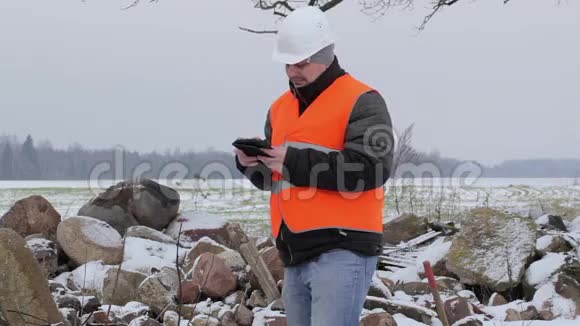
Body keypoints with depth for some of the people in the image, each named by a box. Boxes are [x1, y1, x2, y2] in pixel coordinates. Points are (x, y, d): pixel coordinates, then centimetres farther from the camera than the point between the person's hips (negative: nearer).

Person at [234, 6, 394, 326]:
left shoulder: (360, 102, -4)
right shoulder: (280, 108, 19)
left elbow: (371, 169, -17)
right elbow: (272, 177, 24)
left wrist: (296, 162, -18)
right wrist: (252, 164, -1)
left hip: (342, 251, -8)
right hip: (296, 255, 8)